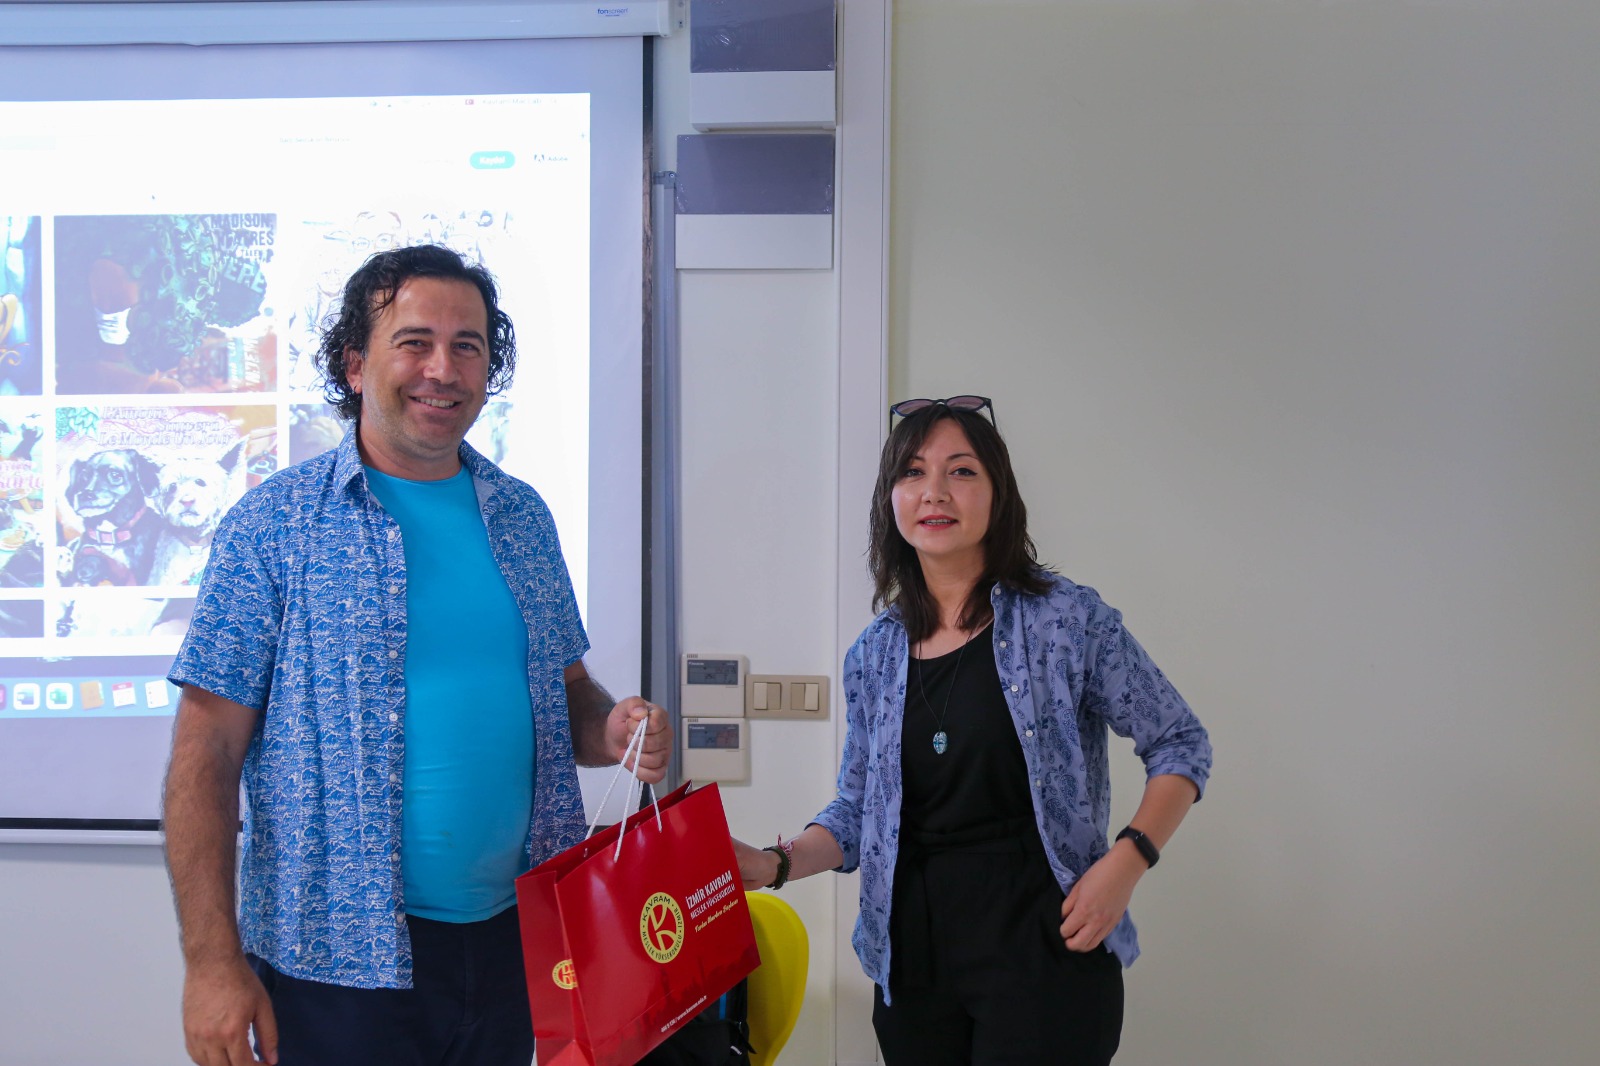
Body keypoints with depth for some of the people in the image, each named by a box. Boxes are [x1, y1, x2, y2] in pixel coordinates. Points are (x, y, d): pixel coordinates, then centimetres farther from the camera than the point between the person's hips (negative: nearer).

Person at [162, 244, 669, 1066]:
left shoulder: (522, 517, 7)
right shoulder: (274, 524, -7)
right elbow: (205, 753, -9)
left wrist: (610, 730, -7)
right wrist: (212, 961, -13)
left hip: (510, 937, 5)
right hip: (337, 958, -4)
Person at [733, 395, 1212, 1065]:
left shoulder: (1068, 620, -5)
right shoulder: (872, 656, 6)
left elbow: (1180, 745, 1)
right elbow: (856, 812, 12)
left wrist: (1126, 860, -13)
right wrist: (776, 864, -5)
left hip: (1041, 944, -3)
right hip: (913, 957, 4)